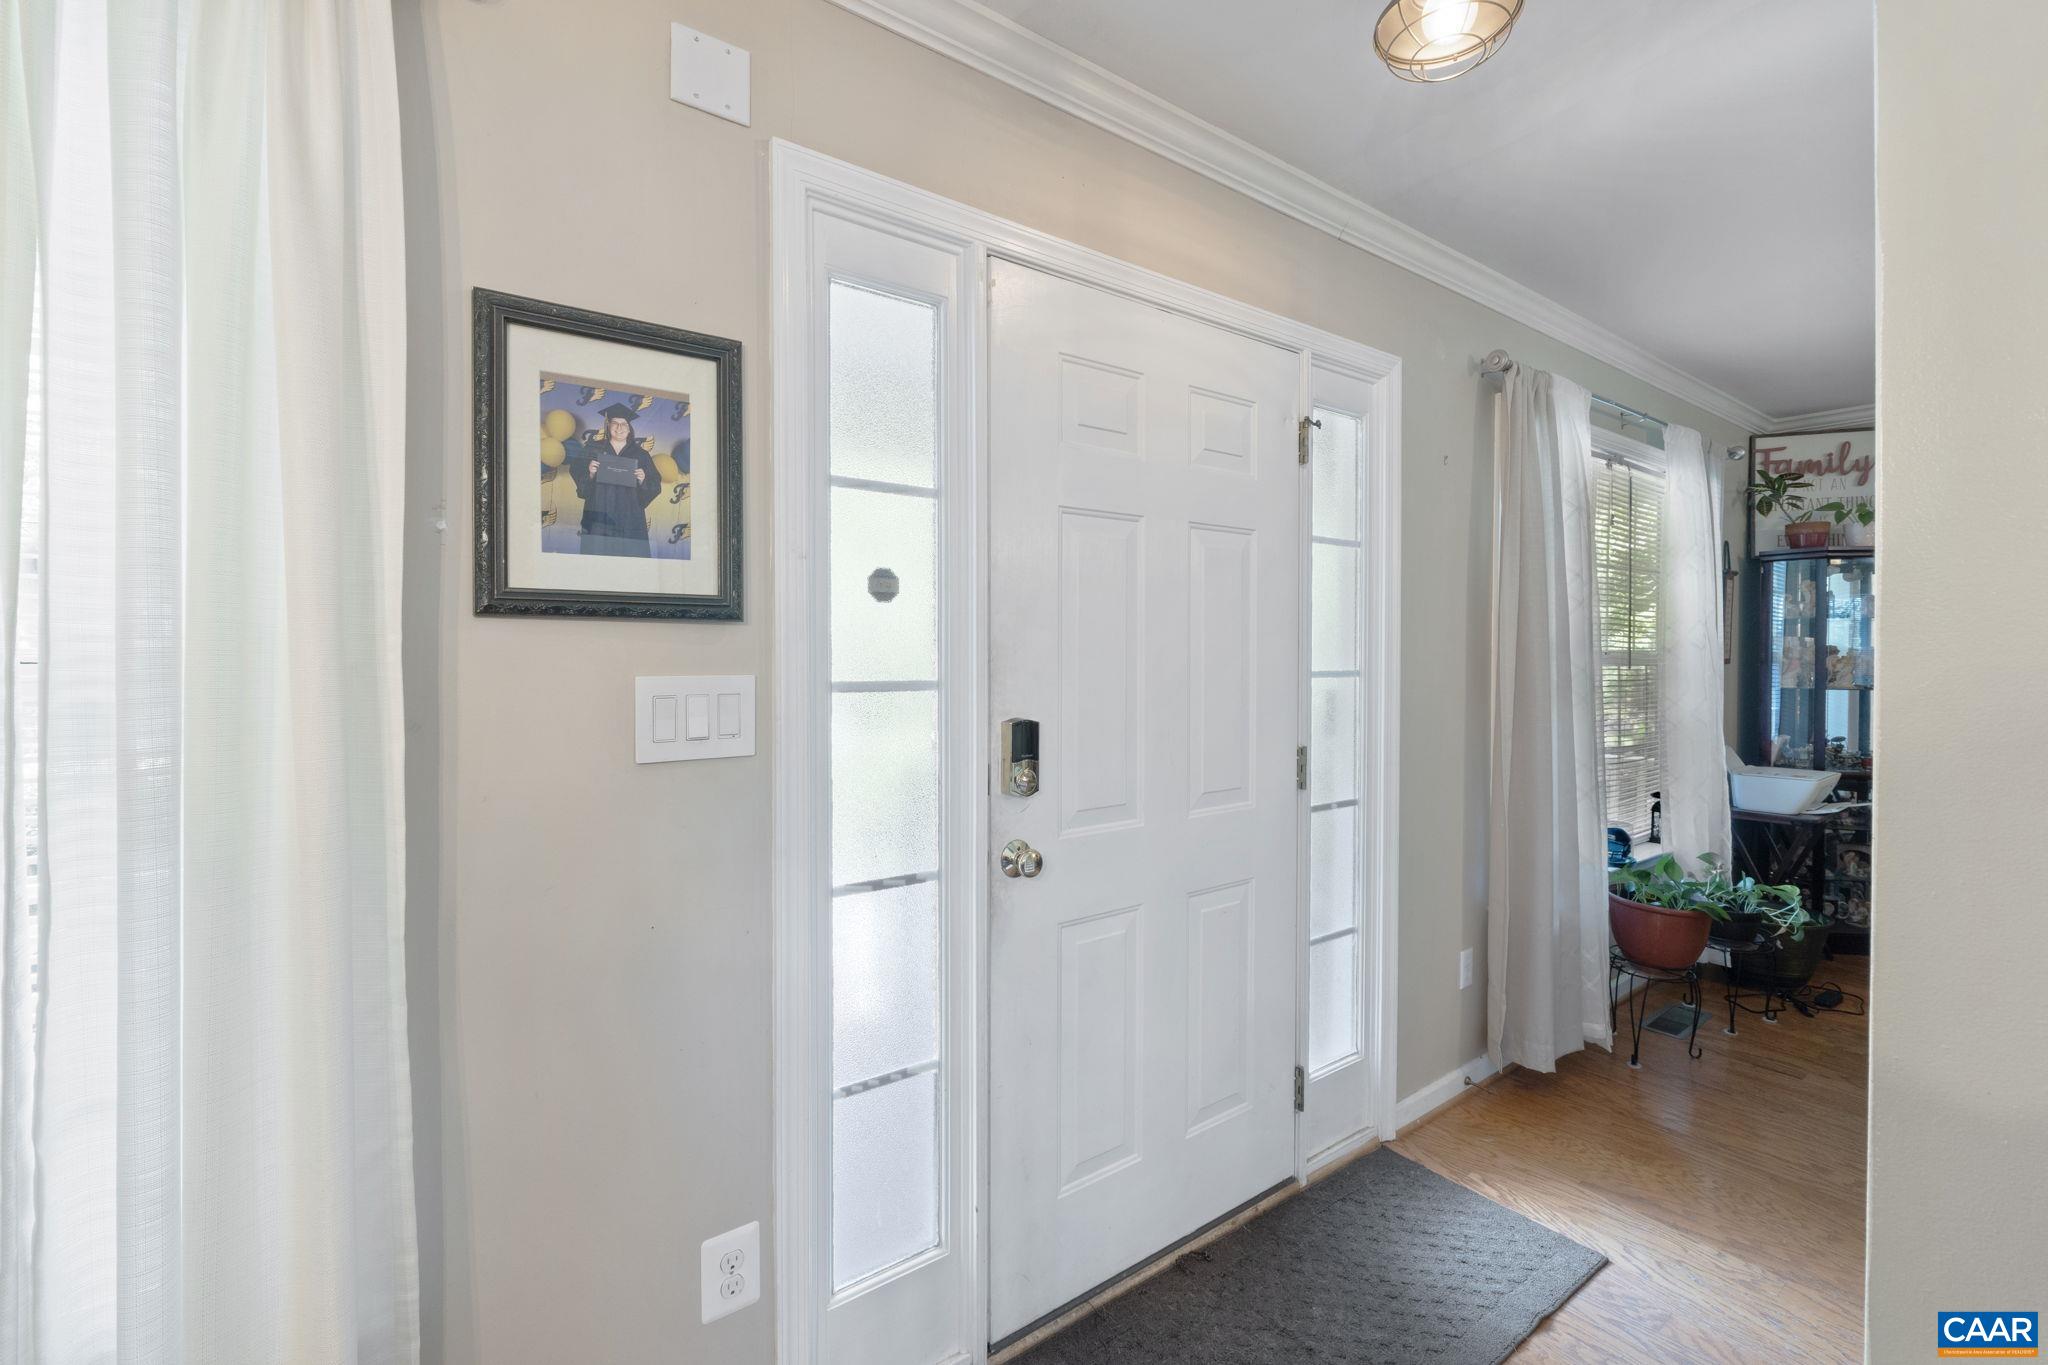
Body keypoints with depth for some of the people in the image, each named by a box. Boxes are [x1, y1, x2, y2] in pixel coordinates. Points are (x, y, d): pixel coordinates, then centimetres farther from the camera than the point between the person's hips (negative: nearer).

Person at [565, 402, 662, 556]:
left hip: (630, 518, 0)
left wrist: (643, 480, -14)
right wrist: (590, 473, -14)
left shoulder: (640, 454, 10)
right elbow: (576, 474, 5)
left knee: (630, 553, -7)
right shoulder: (593, 449, 10)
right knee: (598, 553, -7)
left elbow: (655, 486, 6)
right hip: (599, 516, 0)